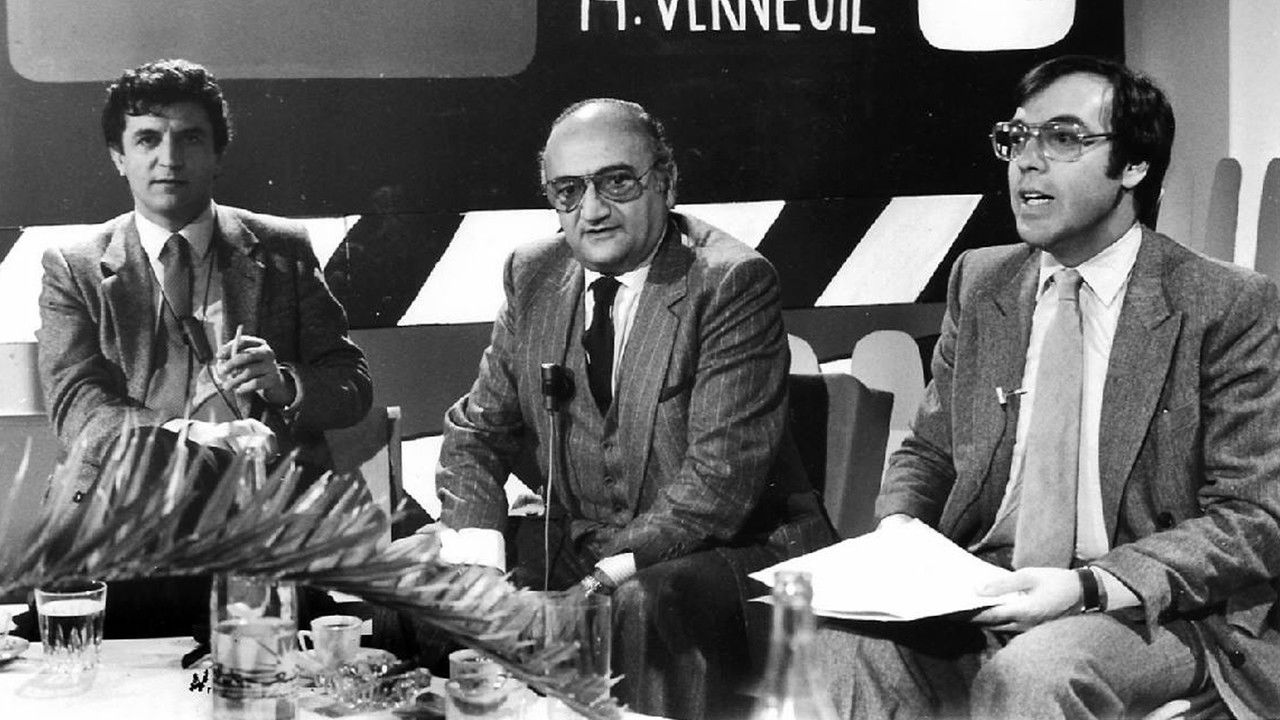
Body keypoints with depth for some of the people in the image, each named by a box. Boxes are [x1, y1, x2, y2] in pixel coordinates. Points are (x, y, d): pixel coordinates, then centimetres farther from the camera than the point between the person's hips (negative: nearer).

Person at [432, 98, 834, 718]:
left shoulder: (733, 283, -14)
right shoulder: (533, 276, 5)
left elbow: (722, 479, -20)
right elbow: (475, 431, 10)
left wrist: (607, 575, -29)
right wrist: (481, 553, -10)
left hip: (733, 552, -5)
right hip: (571, 546, 6)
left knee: (644, 605, -36)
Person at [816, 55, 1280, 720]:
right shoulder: (978, 281, 11)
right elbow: (928, 451, 20)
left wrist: (1089, 587, -22)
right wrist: (898, 528, -4)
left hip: (1148, 615, -3)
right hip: (975, 595, 4)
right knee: (835, 637, -27)